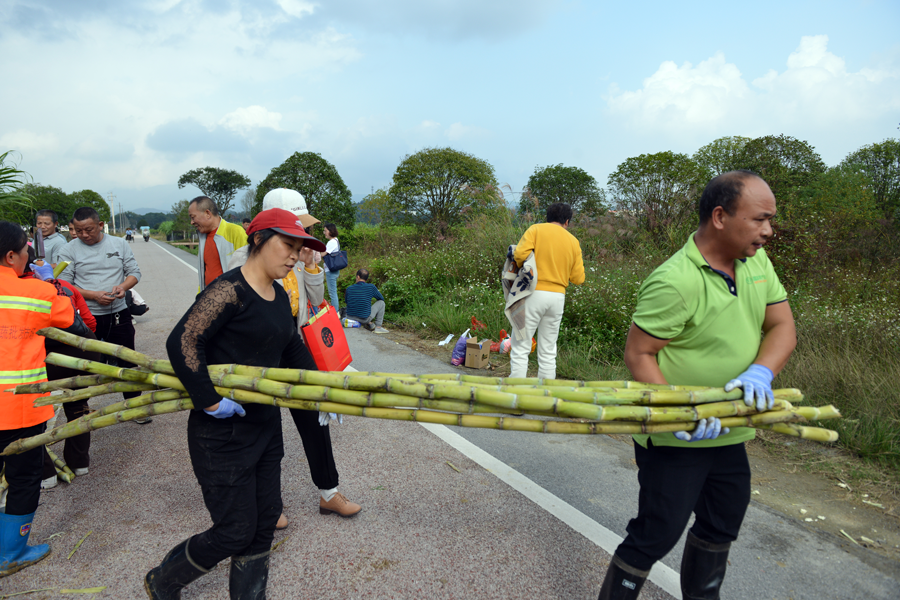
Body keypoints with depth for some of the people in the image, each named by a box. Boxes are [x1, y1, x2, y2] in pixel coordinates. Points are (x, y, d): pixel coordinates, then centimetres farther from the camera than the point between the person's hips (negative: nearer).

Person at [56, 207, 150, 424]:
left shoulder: (119, 244, 4)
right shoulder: (69, 250, -2)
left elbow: (134, 272, 6)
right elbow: (64, 286, -6)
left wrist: (123, 286, -15)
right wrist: (94, 295, -18)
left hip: (119, 315, 2)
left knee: (127, 364, 11)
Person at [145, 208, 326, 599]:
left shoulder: (280, 297, 8)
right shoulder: (231, 290, -19)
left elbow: (292, 350, 20)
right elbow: (182, 342, -24)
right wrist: (210, 402, -24)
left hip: (265, 426, 8)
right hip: (223, 434, -8)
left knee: (264, 522, 15)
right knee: (235, 532, 5)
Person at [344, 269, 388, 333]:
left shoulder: (349, 288, -2)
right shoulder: (371, 287, -8)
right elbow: (381, 298, 9)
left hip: (350, 317, 4)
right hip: (364, 319, -3)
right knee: (381, 303, 14)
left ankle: (369, 324, 20)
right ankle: (378, 327, 11)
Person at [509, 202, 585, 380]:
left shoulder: (536, 229, 1)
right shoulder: (573, 241, 11)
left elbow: (520, 254, -14)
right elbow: (578, 278, 8)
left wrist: (525, 269, 6)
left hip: (534, 293, -4)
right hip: (558, 297, 4)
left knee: (520, 348, -1)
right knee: (548, 352, 11)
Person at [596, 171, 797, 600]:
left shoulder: (756, 261, 1)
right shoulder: (674, 282, -25)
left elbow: (782, 326, 1)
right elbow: (638, 354, -22)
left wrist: (760, 372, -19)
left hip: (728, 431, 8)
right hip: (675, 438, -8)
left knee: (722, 526, 24)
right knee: (658, 532, 0)